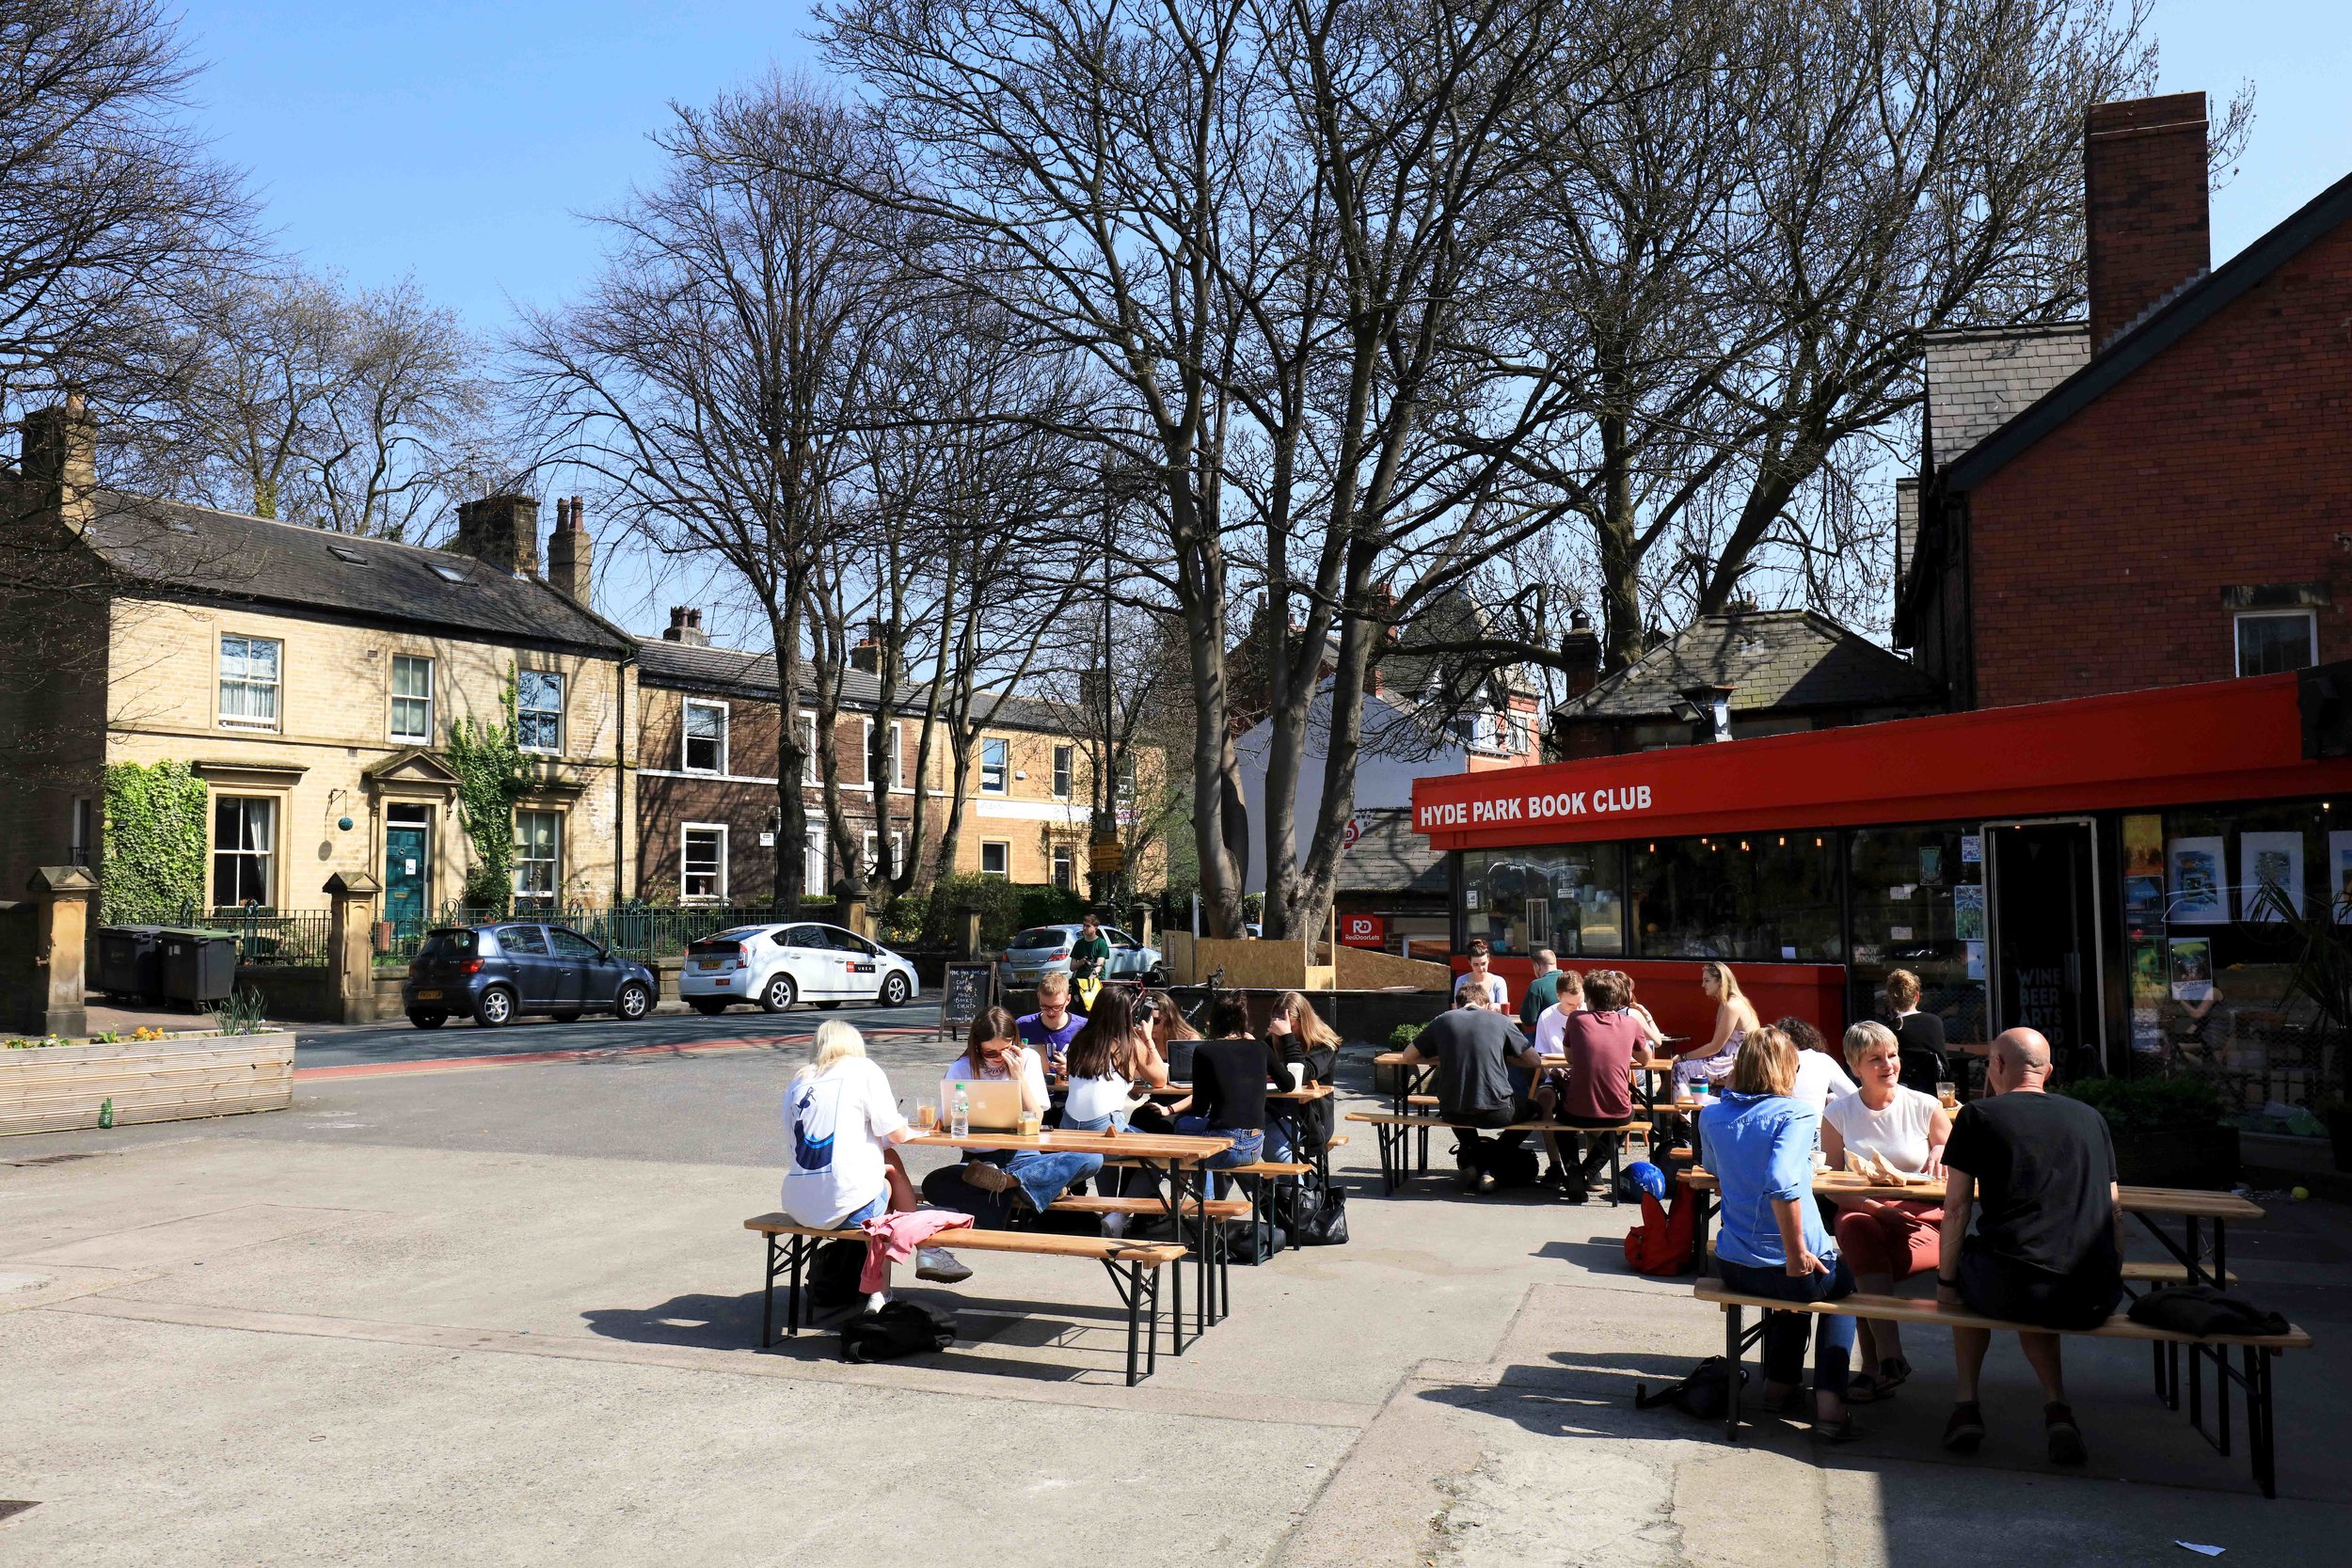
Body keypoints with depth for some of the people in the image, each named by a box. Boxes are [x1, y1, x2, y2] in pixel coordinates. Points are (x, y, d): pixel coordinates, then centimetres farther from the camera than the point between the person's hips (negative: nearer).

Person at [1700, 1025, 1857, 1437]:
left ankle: (1780, 1381, 35)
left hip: (1732, 1267, 5)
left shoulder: (1712, 1116, 4)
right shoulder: (1795, 1113, -14)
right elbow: (1781, 1183, -29)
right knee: (1843, 1281, 29)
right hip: (1792, 1266, -5)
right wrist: (1797, 1253, -22)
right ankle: (1829, 1396, 15)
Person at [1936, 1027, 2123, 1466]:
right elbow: (2114, 1210, 20)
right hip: (2094, 1299, 4)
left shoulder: (1979, 1115, 6)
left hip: (2012, 1289, -4)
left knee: (1968, 1270, 31)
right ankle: (2056, 1408, 13)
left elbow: (1956, 1207, 2)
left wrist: (1945, 1281, 11)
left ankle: (1967, 1404, 23)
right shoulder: (2090, 1117, 18)